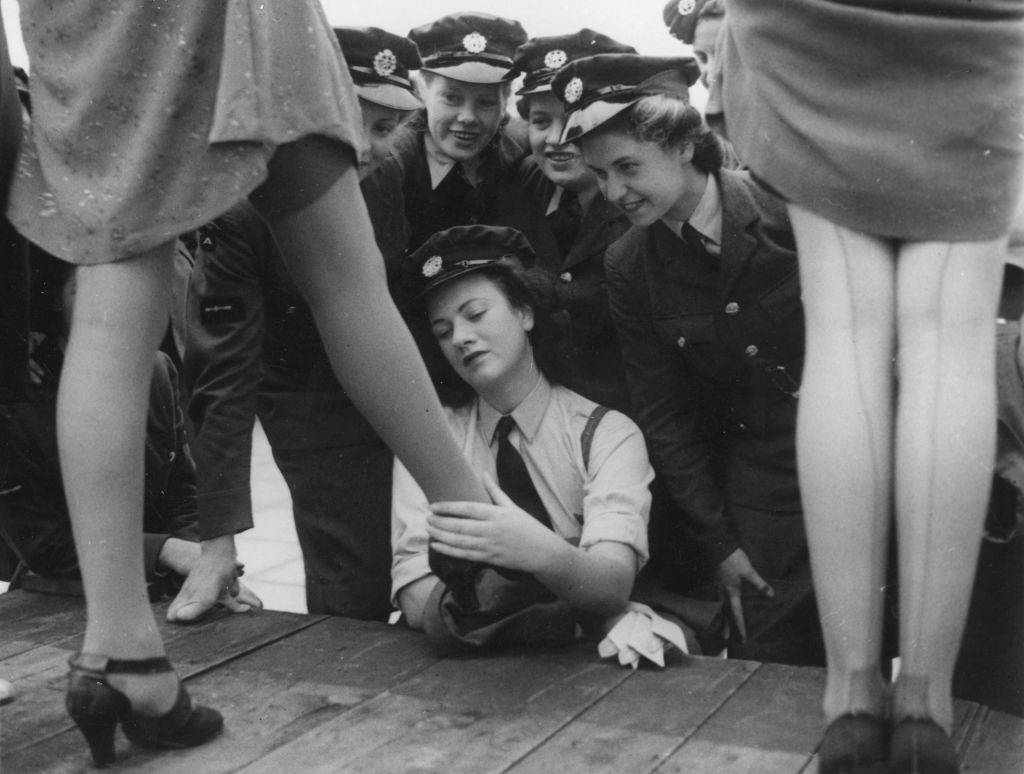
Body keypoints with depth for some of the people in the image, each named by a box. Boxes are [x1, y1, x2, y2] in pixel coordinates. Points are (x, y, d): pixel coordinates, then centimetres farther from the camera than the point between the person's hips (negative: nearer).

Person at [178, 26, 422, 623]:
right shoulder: (242, 212, -20)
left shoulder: (404, 182, -7)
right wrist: (220, 540, -27)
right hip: (324, 434, -4)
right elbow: (226, 379, -23)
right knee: (353, 609, -8)